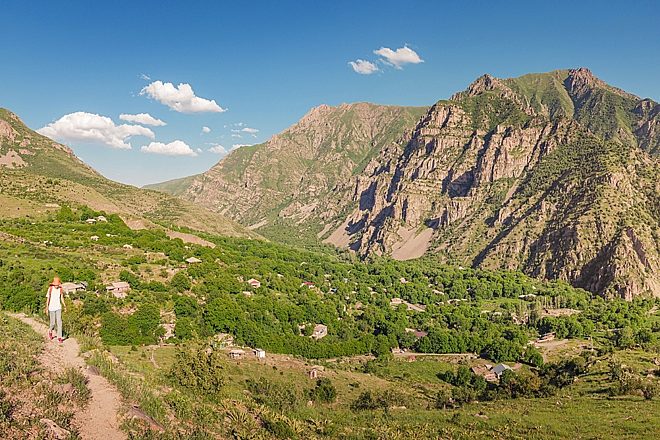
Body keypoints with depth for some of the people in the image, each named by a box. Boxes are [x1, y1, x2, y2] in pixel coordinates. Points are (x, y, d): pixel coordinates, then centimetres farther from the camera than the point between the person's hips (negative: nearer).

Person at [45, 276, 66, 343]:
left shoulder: (60, 289, -1)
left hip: (58, 308, 2)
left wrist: (64, 306, 3)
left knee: (59, 322, -4)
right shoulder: (50, 289, -10)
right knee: (53, 323, 6)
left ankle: (59, 337, 0)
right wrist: (46, 308, -8)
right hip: (51, 308, -2)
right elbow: (47, 299, -6)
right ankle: (50, 331, 39)